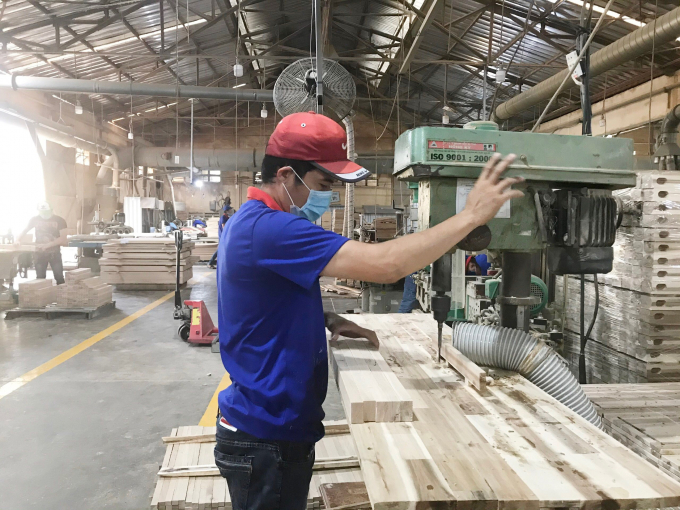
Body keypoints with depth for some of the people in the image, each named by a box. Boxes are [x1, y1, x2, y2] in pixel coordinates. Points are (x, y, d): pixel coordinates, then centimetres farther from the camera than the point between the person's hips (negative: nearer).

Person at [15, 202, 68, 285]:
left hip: (54, 253, -2)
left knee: (59, 278, -5)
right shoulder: (35, 219, 2)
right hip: (39, 253, 3)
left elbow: (63, 238, -12)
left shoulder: (59, 220, -7)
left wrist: (47, 245, -22)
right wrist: (17, 239, -5)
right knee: (40, 278, 8)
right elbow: (25, 230, 14)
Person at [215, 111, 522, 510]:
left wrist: (328, 320, 0)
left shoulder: (253, 221, 6)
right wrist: (473, 215, -23)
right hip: (266, 437, -9)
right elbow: (386, 265, -33)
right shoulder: (268, 228, -28)